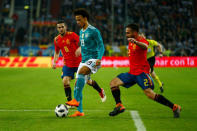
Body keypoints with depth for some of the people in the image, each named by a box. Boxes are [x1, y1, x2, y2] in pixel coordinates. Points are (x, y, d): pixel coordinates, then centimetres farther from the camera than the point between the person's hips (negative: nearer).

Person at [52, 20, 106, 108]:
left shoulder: (72, 35, -12)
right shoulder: (56, 40, 2)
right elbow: (57, 52, 16)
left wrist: (80, 49, -38)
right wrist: (54, 61, 1)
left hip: (79, 63, -3)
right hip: (67, 64, 3)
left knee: (87, 81, 9)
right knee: (65, 81, -18)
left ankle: (100, 91, 38)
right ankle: (70, 102, -7)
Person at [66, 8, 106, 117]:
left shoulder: (94, 31, -8)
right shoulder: (81, 32, 17)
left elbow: (101, 46, -12)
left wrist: (99, 58, -26)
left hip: (93, 60, -8)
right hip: (84, 61, 8)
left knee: (81, 72, -35)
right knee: (78, 84, -1)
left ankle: (76, 100, -38)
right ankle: (79, 111, 4)